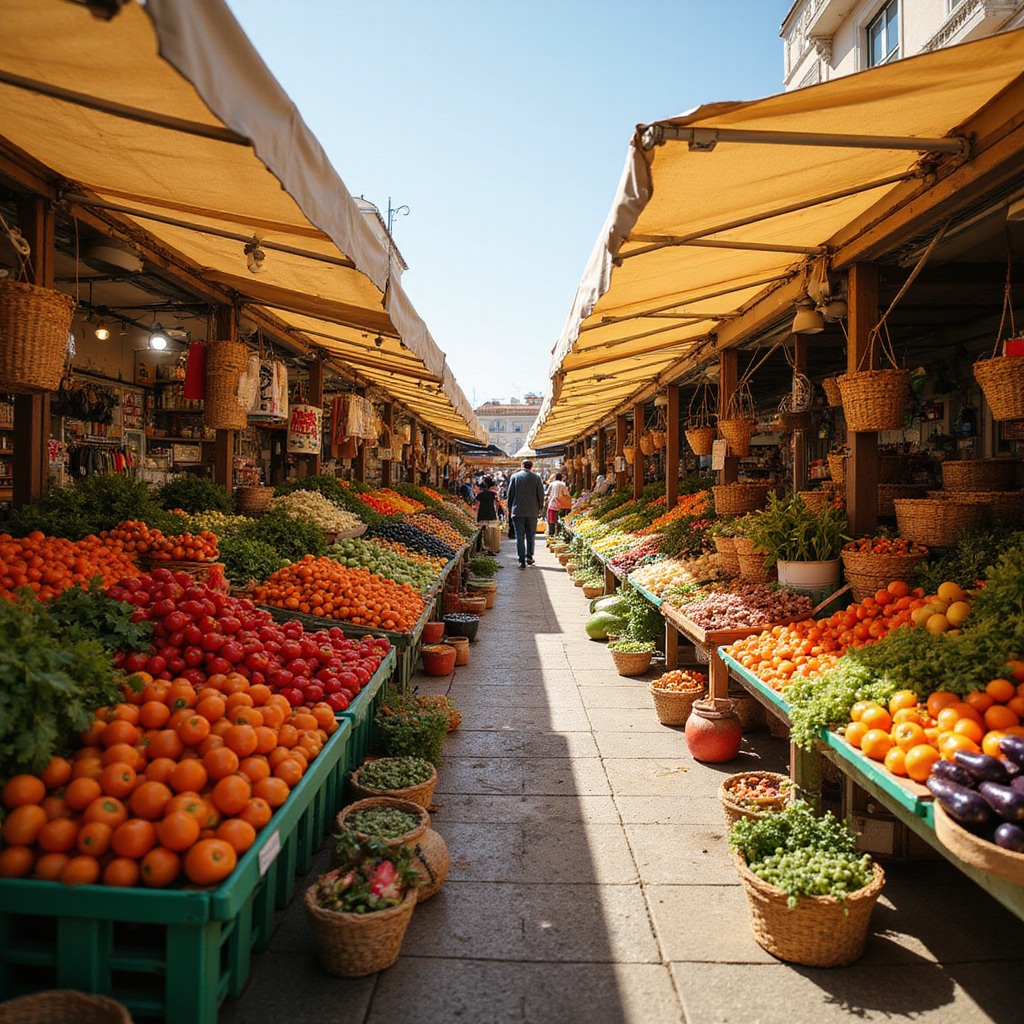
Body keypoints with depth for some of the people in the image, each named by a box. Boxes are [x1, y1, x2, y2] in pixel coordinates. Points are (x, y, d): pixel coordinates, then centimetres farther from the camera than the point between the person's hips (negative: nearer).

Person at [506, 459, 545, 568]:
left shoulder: (514, 476, 1)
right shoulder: (536, 477, 1)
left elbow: (510, 494, 3)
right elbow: (541, 495, 2)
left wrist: (510, 509, 11)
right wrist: (540, 508, 12)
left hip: (518, 511, 0)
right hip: (532, 511, 0)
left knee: (520, 536, 1)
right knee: (530, 535, 14)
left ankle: (522, 561, -3)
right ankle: (529, 556, 10)